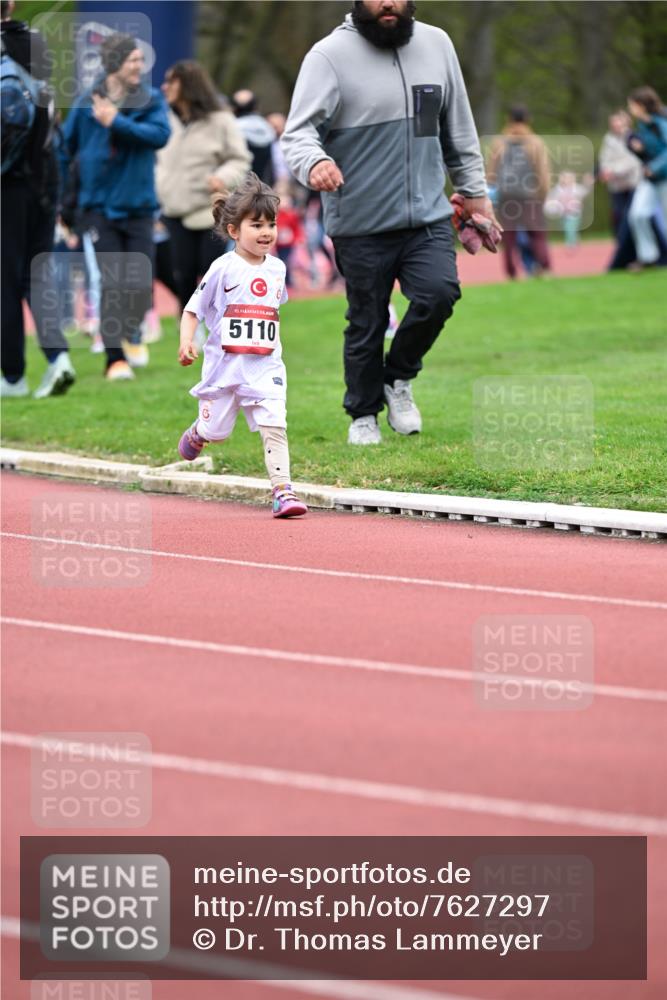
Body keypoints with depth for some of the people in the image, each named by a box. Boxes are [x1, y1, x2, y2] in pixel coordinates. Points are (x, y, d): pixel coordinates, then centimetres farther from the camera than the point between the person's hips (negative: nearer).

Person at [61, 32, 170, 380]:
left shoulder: (151, 100, -1)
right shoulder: (87, 103, -2)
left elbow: (160, 134, -18)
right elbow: (65, 147, 5)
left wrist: (117, 122, -24)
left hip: (138, 206, 1)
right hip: (100, 205, -1)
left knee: (141, 282, 1)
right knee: (111, 283, -7)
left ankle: (131, 334, 31)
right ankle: (115, 357, 0)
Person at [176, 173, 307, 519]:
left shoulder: (276, 268, 7)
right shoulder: (224, 268, -9)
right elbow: (192, 310, -6)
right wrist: (186, 342, -20)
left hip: (266, 366, 3)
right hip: (224, 364, -3)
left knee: (274, 426, -12)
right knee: (215, 429, 11)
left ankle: (282, 490, -14)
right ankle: (195, 435, 46)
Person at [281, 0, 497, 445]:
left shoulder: (436, 45, 8)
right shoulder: (330, 54, -7)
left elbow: (458, 125, 18)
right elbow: (299, 130, -15)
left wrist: (474, 189, 19)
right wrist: (313, 162, -37)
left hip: (428, 214, 3)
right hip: (361, 225, -3)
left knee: (439, 293, -18)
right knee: (366, 324, 3)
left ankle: (399, 377, 9)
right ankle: (364, 416, 26)